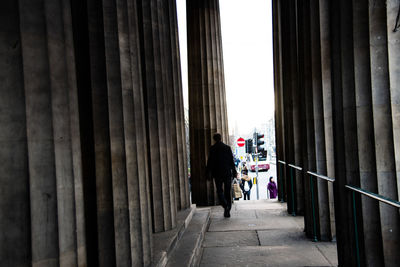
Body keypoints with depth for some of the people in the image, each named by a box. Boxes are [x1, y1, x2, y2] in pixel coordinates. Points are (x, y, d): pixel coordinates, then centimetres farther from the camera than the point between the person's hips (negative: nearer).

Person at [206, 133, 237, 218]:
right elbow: (232, 161, 3)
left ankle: (225, 205, -15)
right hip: (227, 173, 2)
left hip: (217, 173, -2)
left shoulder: (213, 148, -4)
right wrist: (234, 172, 9)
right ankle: (227, 211, 10)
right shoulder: (227, 148, 2)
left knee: (219, 191, 9)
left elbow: (210, 161, -7)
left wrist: (208, 172, -1)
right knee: (227, 192, 9)